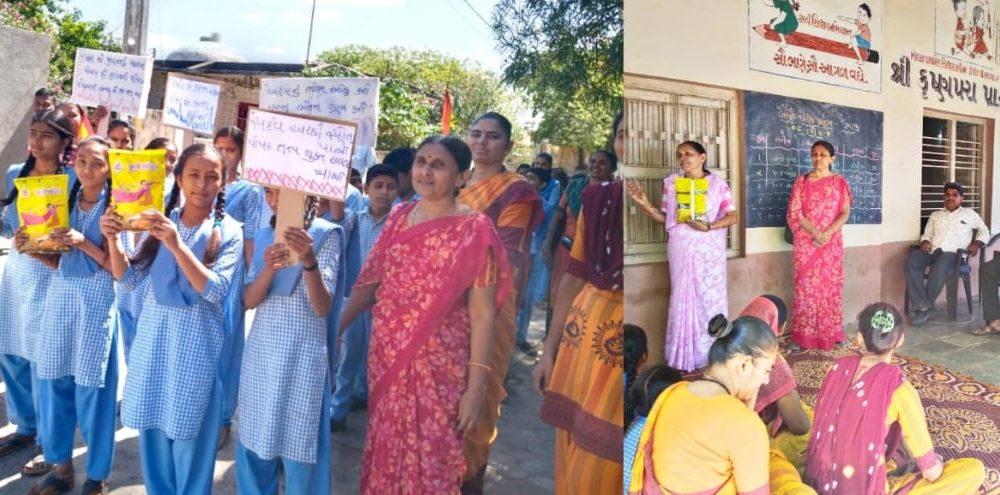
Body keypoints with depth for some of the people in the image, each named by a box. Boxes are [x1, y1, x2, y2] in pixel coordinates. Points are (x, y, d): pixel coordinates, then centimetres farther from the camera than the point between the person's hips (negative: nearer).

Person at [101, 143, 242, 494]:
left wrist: (178, 246, -27)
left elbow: (215, 291, -17)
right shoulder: (162, 221, 5)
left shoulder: (228, 231, -6)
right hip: (152, 333, 4)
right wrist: (112, 239, -13)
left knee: (188, 431, 4)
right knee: (152, 426, 13)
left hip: (196, 340, -4)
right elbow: (129, 280, 4)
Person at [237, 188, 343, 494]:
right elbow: (248, 300, 0)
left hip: (301, 356, -5)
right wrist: (269, 269, -20)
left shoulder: (326, 234, -8)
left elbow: (322, 307, -16)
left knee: (297, 446, 2)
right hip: (260, 352, 5)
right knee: (255, 443, 12)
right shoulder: (265, 236, 9)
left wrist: (308, 260, -34)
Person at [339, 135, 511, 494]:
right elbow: (369, 280, 9)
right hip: (385, 357, 5)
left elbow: (483, 313, -14)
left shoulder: (474, 230, -12)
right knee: (385, 453, 19)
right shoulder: (399, 217, 5)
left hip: (437, 366, -5)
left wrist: (476, 387, -16)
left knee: (429, 462, 8)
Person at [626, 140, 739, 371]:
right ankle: (684, 357, 10)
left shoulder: (718, 184, 0)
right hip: (681, 249, 2)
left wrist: (708, 226, -18)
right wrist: (645, 204, -8)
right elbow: (665, 219, 7)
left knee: (710, 298, 2)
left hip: (709, 250, -1)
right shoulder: (672, 183, 6)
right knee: (682, 298, 3)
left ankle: (712, 356, 12)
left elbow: (733, 216, -3)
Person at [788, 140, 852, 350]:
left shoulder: (839, 182, 5)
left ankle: (832, 334, 14)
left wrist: (828, 233, -16)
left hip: (832, 242, 1)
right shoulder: (801, 181, 3)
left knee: (831, 285, 4)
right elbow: (794, 213, -5)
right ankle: (804, 336, 4)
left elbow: (845, 212, -1)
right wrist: (815, 233, -16)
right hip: (805, 242, -1)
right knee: (805, 286, -1)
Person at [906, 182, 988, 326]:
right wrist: (925, 242, 2)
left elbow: (984, 231, 25)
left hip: (952, 253, -3)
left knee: (940, 268, -40)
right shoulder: (935, 215, 27)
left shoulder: (970, 214, 21)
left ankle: (919, 306, -30)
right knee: (911, 259, -33)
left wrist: (977, 243, 5)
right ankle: (923, 306, -36)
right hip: (932, 251, 3)